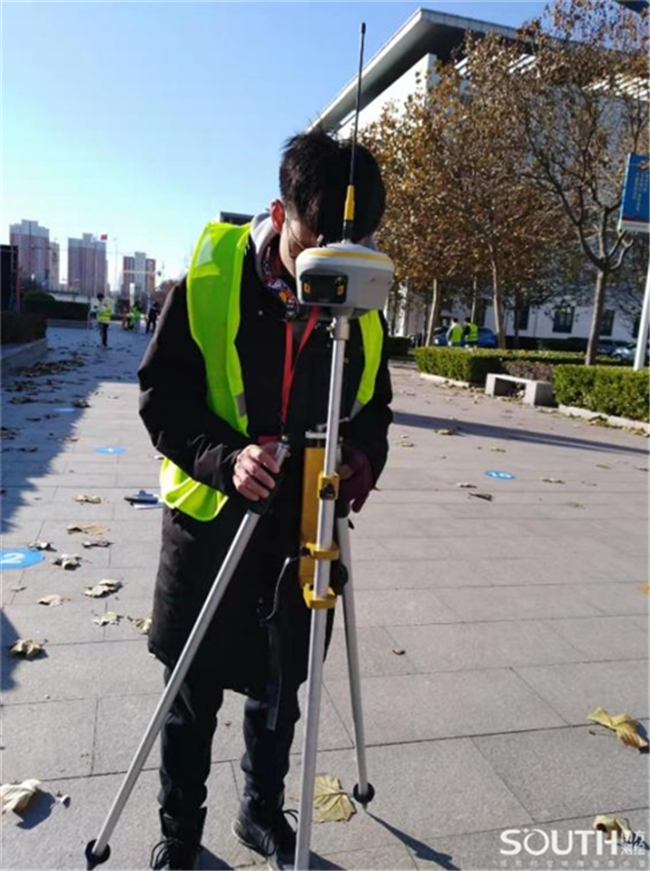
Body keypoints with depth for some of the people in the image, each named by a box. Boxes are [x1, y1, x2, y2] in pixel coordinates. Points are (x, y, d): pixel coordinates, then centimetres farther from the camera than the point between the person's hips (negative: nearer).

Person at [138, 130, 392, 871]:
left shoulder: (360, 308, -3)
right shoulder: (209, 279, -12)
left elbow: (372, 409, 8)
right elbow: (160, 395, -9)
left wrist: (364, 459, -13)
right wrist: (222, 457, -26)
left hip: (304, 529, 3)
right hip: (209, 518, -2)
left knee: (277, 688, 18)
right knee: (193, 689, 15)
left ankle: (262, 810, 45)